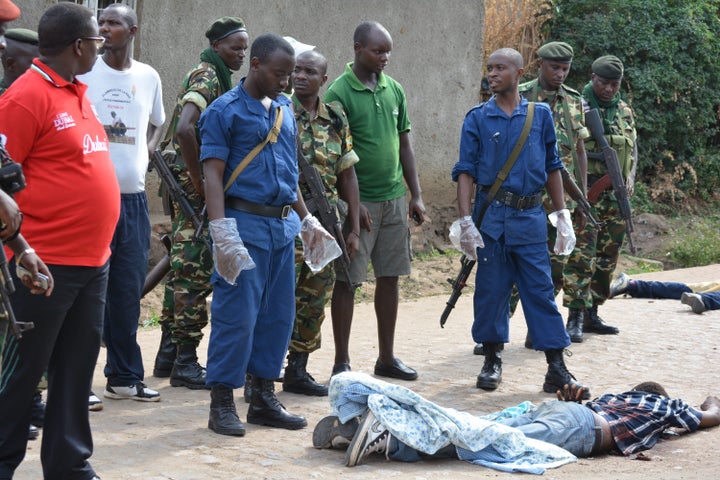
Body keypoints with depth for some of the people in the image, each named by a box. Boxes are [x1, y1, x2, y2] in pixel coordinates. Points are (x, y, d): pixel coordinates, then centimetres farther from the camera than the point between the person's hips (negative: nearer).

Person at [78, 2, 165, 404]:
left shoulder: (149, 77, 9)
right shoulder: (83, 72, -2)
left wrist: (147, 152, 8)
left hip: (133, 197, 4)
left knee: (129, 291, 9)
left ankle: (125, 376, 19)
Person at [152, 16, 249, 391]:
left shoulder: (214, 77, 17)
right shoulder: (206, 77, -14)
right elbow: (184, 129, -30)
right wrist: (199, 181, -23)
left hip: (190, 183, 10)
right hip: (193, 186, -10)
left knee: (183, 267, 14)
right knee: (194, 273, -7)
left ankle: (169, 353, 22)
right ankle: (185, 363, -3)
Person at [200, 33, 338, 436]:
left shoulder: (285, 109, 15)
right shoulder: (225, 111, -6)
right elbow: (213, 174, -11)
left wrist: (307, 220, 21)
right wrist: (221, 233, -20)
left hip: (284, 223, 7)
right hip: (245, 222, -7)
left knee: (279, 314, 9)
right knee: (237, 315, -6)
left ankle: (264, 398, 19)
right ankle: (222, 403, 3)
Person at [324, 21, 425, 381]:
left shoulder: (394, 90, 9)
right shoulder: (339, 93, -10)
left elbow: (404, 144, 14)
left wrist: (416, 195, 9)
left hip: (394, 199, 6)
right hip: (359, 201, -6)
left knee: (390, 277, 10)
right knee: (347, 280, 0)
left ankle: (387, 358, 20)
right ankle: (341, 362, 8)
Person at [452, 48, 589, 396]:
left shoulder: (540, 115, 7)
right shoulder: (477, 118, 2)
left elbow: (552, 168, 13)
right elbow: (466, 172, -1)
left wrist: (562, 215, 11)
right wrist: (465, 221, -10)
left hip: (530, 216, 1)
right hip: (491, 215, -1)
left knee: (541, 289, 0)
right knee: (491, 289, 4)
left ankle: (556, 366, 3)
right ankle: (492, 360, 18)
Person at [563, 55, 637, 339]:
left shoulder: (625, 112, 15)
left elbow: (633, 147, 19)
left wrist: (630, 176, 1)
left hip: (617, 195, 7)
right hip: (585, 192, -7)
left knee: (607, 257, 10)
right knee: (582, 254, -13)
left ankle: (592, 314, 18)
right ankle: (575, 317, -12)